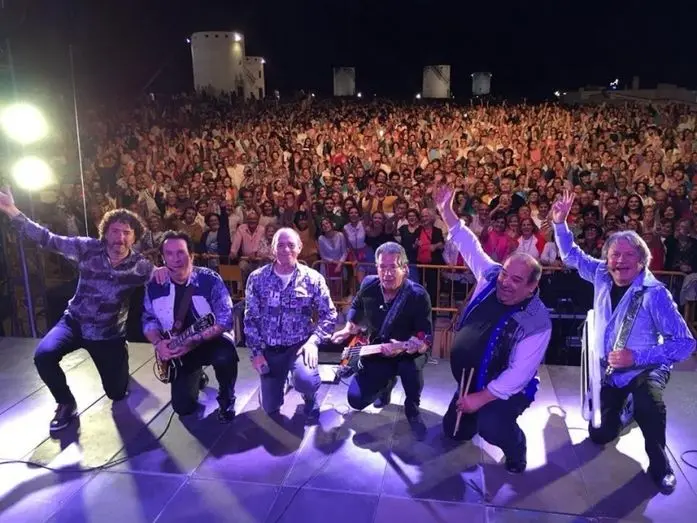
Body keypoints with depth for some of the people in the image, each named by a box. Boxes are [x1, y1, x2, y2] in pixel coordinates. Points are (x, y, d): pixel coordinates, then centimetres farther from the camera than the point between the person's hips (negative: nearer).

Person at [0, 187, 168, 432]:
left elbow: (163, 278, -13)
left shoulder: (139, 265, -14)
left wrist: (162, 271, -39)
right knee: (43, 355, -28)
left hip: (110, 333, 0)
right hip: (74, 322, 1)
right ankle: (66, 403, 0)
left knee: (117, 393, 4)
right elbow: (48, 239, -11)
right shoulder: (88, 248, -13)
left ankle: (118, 359, 41)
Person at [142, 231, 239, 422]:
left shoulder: (210, 279, -18)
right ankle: (197, 376, 33)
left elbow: (226, 319, -22)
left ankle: (226, 399, -5)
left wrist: (195, 340, -32)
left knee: (225, 357, -38)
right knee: (183, 407, -2)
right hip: (178, 349, 4)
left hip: (212, 340, -3)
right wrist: (159, 343, -16)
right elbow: (149, 320, 4)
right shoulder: (154, 286, -6)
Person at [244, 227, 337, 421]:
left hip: (299, 345, -2)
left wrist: (313, 341, -17)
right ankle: (283, 377, 43)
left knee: (306, 381, -33)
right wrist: (256, 352, -6)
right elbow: (250, 318, 0)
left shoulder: (313, 278, -7)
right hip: (269, 349, 2)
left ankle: (310, 397, 7)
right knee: (270, 407, 9)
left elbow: (329, 315, -4)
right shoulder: (257, 278, -4)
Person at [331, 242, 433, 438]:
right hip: (376, 353, 4)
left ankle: (412, 409, -4)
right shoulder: (368, 285, -10)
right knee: (356, 400, -7)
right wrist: (348, 329, 2)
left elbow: (426, 339, -24)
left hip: (408, 353, -4)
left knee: (410, 367, -39)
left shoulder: (418, 296, -24)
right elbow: (356, 307, 14)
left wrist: (402, 348, -41)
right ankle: (387, 382, 29)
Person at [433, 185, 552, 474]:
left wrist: (481, 397, -27)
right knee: (455, 431, 15)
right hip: (468, 380, 6)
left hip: (507, 388, -6)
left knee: (490, 427, -33)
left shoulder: (536, 321, -27)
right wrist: (446, 211, -7)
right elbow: (470, 245, -2)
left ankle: (516, 449, 2)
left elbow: (519, 374, -28)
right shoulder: (491, 276, -11)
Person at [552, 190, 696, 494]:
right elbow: (572, 255, 8)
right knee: (600, 434, 9)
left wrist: (636, 357, -29)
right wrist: (560, 223, -4)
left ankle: (659, 462, -3)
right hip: (608, 367, 4)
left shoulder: (654, 293, -20)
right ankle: (622, 406, 43)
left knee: (648, 403, -30)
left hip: (645, 367, -3)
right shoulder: (601, 276, -7)